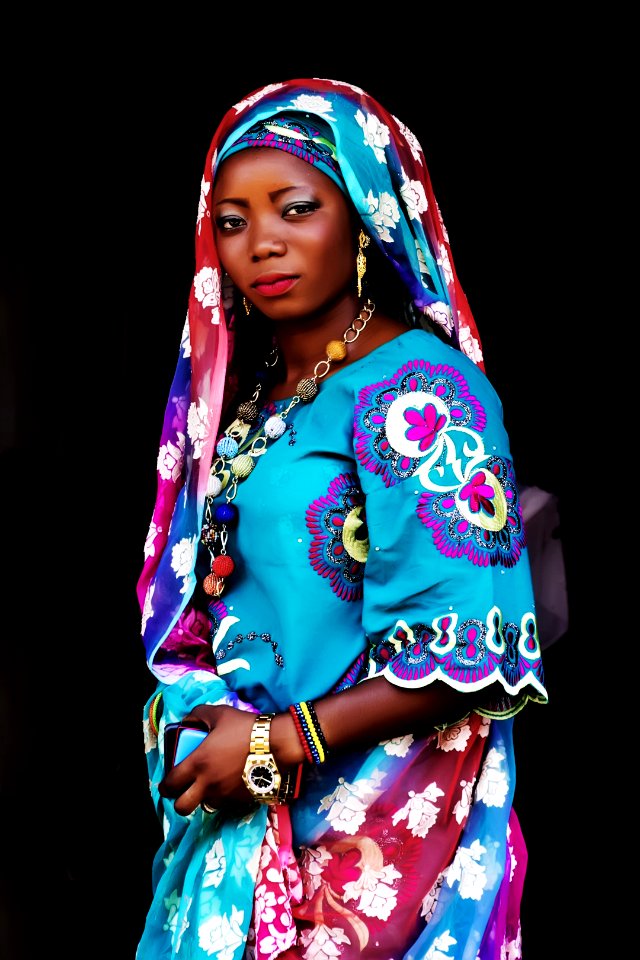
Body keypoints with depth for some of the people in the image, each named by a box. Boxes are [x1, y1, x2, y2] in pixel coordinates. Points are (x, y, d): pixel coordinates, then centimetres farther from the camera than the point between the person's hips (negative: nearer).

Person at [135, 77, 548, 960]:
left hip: (371, 831, -7)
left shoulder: (418, 392, -15)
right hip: (238, 812, 7)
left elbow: (470, 652, -21)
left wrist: (279, 741, -17)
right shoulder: (247, 394, 9)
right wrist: (193, 704, 0)